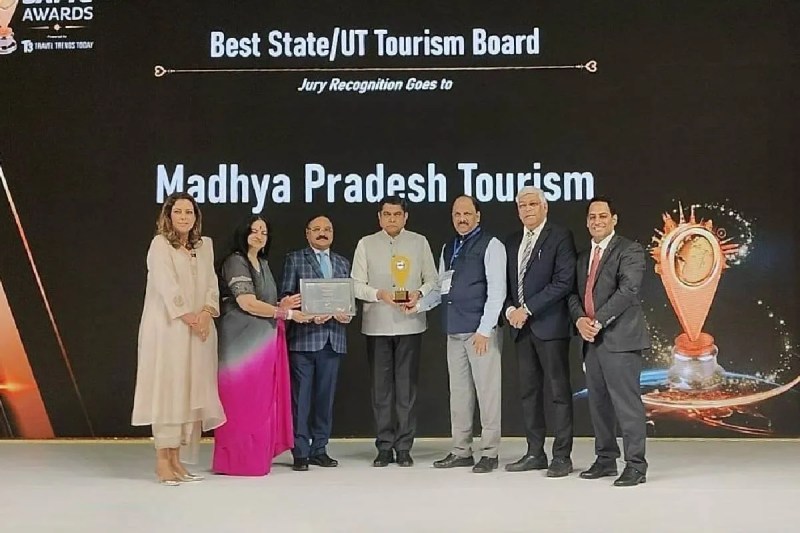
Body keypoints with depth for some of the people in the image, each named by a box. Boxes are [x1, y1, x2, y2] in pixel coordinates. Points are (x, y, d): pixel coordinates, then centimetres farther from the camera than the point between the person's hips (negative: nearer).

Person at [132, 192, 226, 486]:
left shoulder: (204, 245, 14)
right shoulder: (160, 244, -2)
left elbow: (211, 284, 8)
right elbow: (167, 286, -12)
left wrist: (206, 313, -8)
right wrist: (189, 319, -15)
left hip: (199, 329, 6)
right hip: (168, 329, -6)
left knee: (190, 391, 4)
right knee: (167, 389, -6)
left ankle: (175, 458, 10)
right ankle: (162, 461, -1)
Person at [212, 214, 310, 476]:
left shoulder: (263, 264, 18)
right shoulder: (235, 262, -9)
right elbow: (247, 303, -17)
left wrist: (281, 305, 2)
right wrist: (286, 313, -14)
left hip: (264, 341, 9)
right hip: (243, 342, -8)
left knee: (262, 400, 8)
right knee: (243, 400, -4)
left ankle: (257, 455, 14)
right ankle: (239, 460, 4)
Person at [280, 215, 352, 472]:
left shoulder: (343, 263, 18)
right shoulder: (294, 259, 6)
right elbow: (286, 296, -1)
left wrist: (345, 313, -4)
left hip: (333, 337, 4)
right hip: (303, 336, -4)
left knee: (325, 395, 8)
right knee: (301, 395, -3)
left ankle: (319, 449, 16)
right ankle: (300, 452, 3)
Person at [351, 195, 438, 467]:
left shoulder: (419, 242, 8)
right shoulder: (366, 244, 6)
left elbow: (432, 279, 8)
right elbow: (356, 284, 3)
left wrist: (419, 293, -12)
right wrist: (379, 294, -14)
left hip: (410, 324, 0)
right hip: (377, 325, 0)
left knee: (406, 387, 3)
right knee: (380, 387, 5)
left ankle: (404, 447, 11)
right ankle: (384, 447, 14)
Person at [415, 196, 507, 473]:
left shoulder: (490, 245, -4)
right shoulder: (448, 248, 17)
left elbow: (497, 291, -10)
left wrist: (484, 330, -14)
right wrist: (420, 304, 1)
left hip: (480, 331, -7)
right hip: (454, 331, 7)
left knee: (486, 390, -3)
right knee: (458, 391, 11)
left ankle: (490, 452, 5)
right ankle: (461, 450, 19)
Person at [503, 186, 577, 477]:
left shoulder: (560, 236, -4)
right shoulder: (512, 242, 17)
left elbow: (564, 282, -13)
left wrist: (527, 309, -15)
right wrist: (510, 309, -1)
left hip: (550, 325, -7)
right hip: (520, 326, 7)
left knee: (558, 391, -2)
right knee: (529, 391, 9)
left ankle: (562, 456, 3)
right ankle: (535, 453, 16)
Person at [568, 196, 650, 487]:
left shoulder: (629, 250, -2)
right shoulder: (583, 256, 20)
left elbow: (627, 290, -14)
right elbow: (574, 293, 15)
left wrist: (598, 321, -17)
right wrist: (580, 319, -6)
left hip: (620, 338, -7)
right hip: (591, 340, 7)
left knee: (627, 402, -8)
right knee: (598, 402, 11)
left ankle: (635, 466, -2)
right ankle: (605, 459, 20)